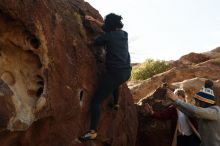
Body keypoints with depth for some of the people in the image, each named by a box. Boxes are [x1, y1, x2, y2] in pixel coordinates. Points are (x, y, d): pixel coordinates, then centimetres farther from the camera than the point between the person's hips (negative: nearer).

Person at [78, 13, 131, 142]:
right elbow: (108, 28, 27)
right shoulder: (124, 34, 12)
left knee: (96, 101, -7)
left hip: (115, 72, -7)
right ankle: (116, 103, 54)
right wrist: (94, 20, 31)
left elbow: (95, 42, 10)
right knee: (115, 83, 44)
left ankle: (93, 132, -15)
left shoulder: (108, 36, -7)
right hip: (127, 72, 7)